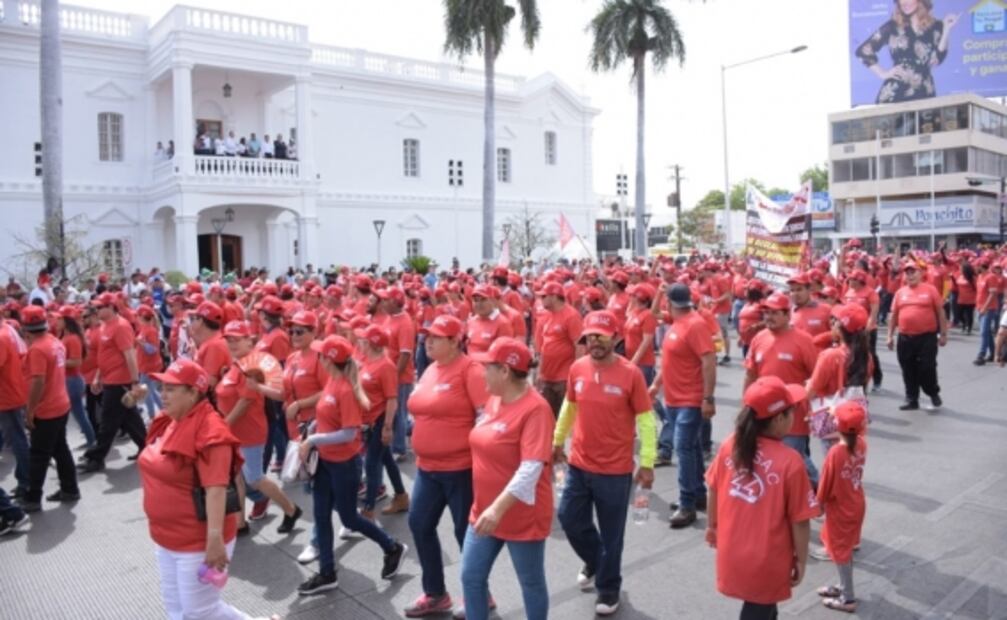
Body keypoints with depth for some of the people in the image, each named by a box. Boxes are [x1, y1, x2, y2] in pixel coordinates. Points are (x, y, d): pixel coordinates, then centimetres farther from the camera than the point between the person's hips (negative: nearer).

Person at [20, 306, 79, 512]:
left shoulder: (36, 348, -21)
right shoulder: (56, 342, 6)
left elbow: (38, 382, -25)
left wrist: (29, 411, -19)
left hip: (45, 411, -8)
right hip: (61, 406, 8)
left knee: (39, 456, 1)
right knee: (60, 449, 17)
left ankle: (32, 499, 10)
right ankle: (70, 489, 24)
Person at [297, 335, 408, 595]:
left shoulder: (346, 390, -25)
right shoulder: (331, 381, 1)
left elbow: (349, 433, -26)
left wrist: (313, 440, -22)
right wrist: (310, 434, 0)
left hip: (344, 463, -8)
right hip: (325, 460, 8)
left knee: (348, 518, 7)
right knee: (321, 516, 12)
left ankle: (393, 548, 28)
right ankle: (327, 573, 26)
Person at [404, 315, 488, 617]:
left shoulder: (469, 369, -16)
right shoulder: (430, 369, 9)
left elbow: (486, 415, -20)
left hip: (461, 467, -8)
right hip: (428, 467, 8)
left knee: (466, 531, 5)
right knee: (420, 524, 13)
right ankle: (435, 594, 30)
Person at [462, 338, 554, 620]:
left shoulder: (535, 409, -22)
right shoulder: (494, 398, 2)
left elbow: (531, 469, -29)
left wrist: (499, 507, -35)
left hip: (522, 516, -7)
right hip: (484, 511, 8)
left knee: (531, 583, 12)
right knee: (471, 577, 13)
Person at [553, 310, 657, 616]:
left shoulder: (631, 373, -16)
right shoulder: (577, 368, -3)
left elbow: (645, 419, -11)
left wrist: (647, 463, -12)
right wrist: (558, 441, 19)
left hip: (615, 469, -4)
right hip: (579, 463, 5)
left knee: (611, 533, 10)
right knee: (570, 519, 16)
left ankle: (608, 588, 32)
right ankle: (594, 561, 46)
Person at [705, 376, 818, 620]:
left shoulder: (729, 445, -10)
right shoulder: (790, 461, -24)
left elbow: (713, 490, 3)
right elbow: (799, 521, -16)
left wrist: (712, 525, 20)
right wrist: (801, 560, -1)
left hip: (732, 553, 5)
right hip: (767, 561, -4)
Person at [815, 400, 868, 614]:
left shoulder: (835, 453, -29)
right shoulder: (861, 444, -10)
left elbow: (825, 486, -18)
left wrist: (820, 503, -3)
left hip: (839, 509, -7)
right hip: (856, 505, 7)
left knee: (840, 551, 9)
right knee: (846, 548, 23)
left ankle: (848, 599, 20)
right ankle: (844, 587, 38)